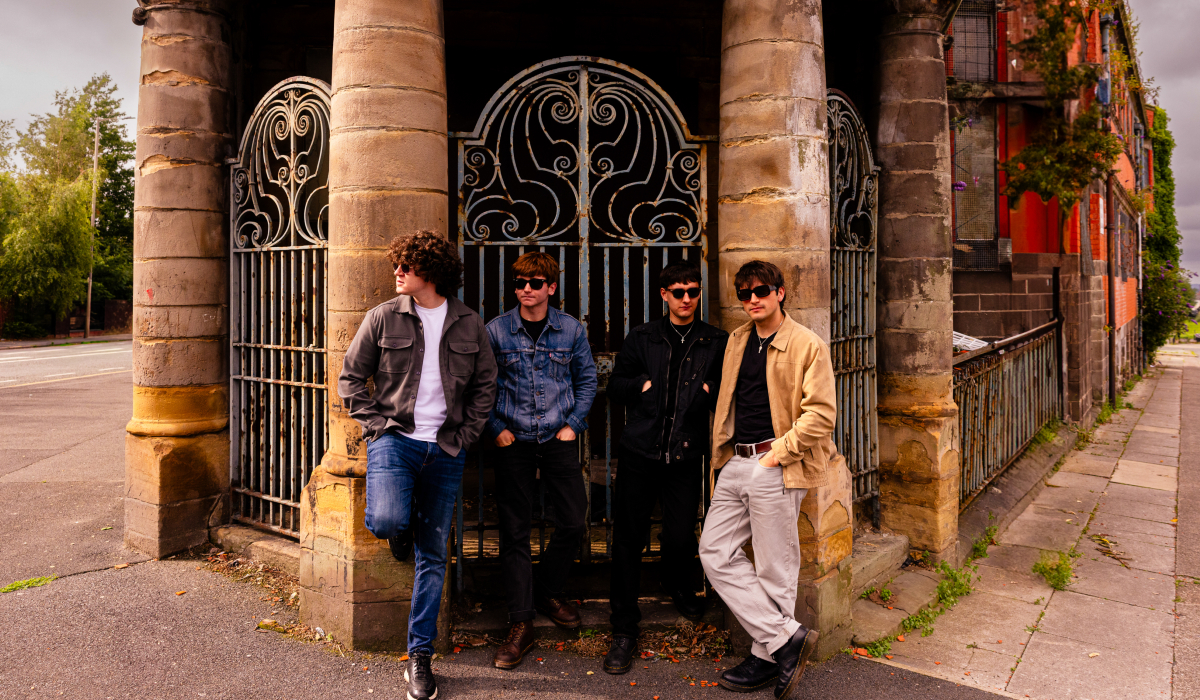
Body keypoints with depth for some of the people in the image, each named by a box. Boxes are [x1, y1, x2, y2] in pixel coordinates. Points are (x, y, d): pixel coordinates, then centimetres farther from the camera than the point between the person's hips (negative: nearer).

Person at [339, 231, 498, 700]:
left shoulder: (469, 325, 4)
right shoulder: (383, 318, 1)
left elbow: (485, 385, 12)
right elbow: (351, 378, 6)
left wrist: (464, 436, 2)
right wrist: (377, 425, -4)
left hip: (444, 450, 2)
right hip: (395, 438, -1)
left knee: (433, 555, 6)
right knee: (386, 520, -29)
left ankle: (420, 656, 20)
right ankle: (399, 526, 12)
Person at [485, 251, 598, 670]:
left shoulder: (571, 330, 2)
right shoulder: (496, 330, -1)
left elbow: (587, 379, 11)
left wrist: (574, 424, 2)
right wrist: (497, 428, -3)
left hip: (559, 439, 1)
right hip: (514, 442, -1)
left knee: (573, 522, 2)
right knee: (514, 531, 1)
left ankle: (548, 592, 30)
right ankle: (521, 624, 10)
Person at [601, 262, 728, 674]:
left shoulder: (716, 343, 9)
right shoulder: (642, 338, 10)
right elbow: (615, 386, 12)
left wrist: (707, 390, -9)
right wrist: (643, 385, -4)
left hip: (686, 455, 0)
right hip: (640, 453, 0)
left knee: (681, 536, 3)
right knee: (628, 538, 0)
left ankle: (681, 588, 40)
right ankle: (624, 631, 13)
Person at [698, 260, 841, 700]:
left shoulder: (808, 346, -6)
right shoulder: (736, 342, 14)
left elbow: (821, 414, -12)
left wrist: (776, 453, -13)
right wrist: (725, 451, 13)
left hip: (775, 468, -7)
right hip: (736, 465, 7)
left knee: (774, 568, 2)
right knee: (715, 552, 4)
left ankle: (768, 657, 19)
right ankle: (786, 637, 11)